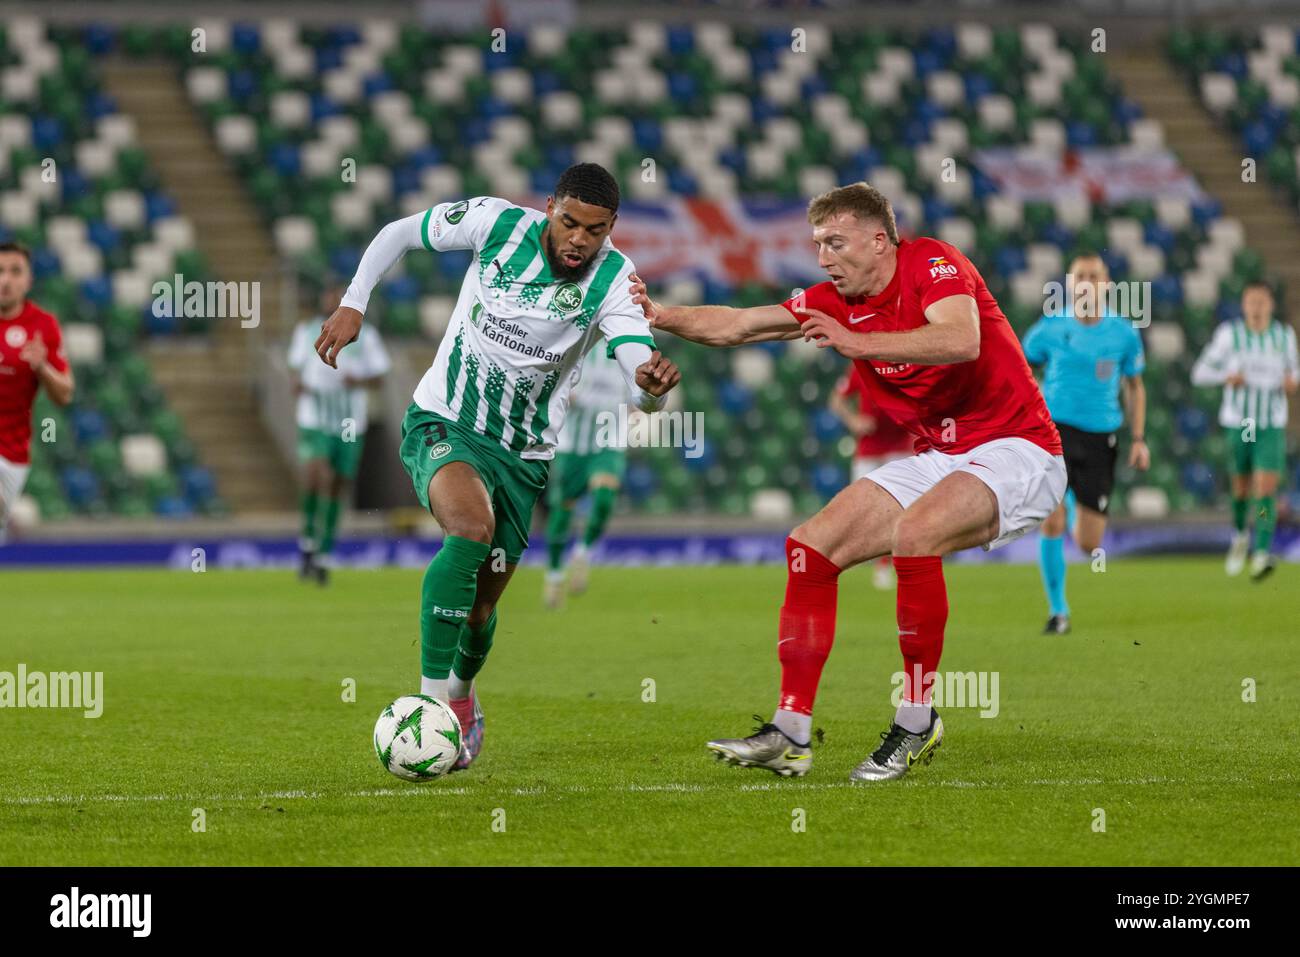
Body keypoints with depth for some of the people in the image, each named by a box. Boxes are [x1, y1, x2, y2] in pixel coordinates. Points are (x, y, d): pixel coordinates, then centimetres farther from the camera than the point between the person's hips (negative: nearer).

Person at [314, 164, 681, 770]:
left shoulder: (613, 281, -14)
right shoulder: (497, 223, -13)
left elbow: (642, 392, -27)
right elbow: (399, 233, 4)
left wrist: (651, 382, -50)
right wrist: (352, 305, -4)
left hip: (523, 457, 2)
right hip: (443, 424, -2)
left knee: (479, 607, 9)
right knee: (472, 523, -33)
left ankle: (462, 694, 44)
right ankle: (432, 699, -31)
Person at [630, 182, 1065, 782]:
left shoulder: (933, 262, -15)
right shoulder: (837, 302, 5)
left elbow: (961, 341, -35)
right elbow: (735, 326, 3)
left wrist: (857, 342, -42)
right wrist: (662, 317, -14)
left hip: (1015, 449, -8)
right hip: (935, 458, 8)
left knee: (914, 533, -34)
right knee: (812, 546, -4)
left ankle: (916, 721, -22)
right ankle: (790, 732, -4)